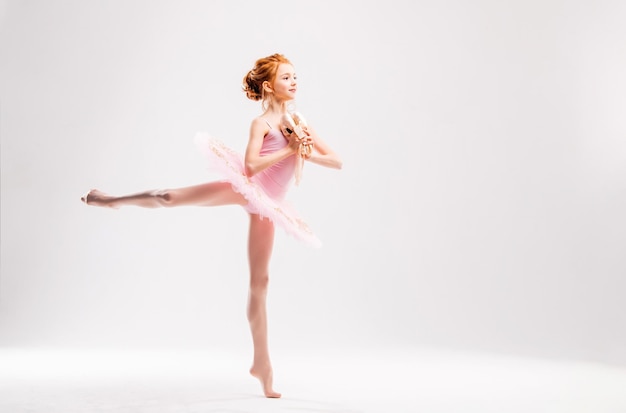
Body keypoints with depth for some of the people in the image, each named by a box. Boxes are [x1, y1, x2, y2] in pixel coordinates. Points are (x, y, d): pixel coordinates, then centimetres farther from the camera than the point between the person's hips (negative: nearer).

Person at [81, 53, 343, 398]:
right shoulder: (262, 122, -10)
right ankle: (111, 199, 22)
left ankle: (261, 363, 9)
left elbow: (337, 162, 6)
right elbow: (252, 164, -26)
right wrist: (290, 150, -24)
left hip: (264, 204, 4)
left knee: (259, 282, 5)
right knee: (172, 197, -9)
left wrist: (308, 152, -11)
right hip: (244, 187, -4)